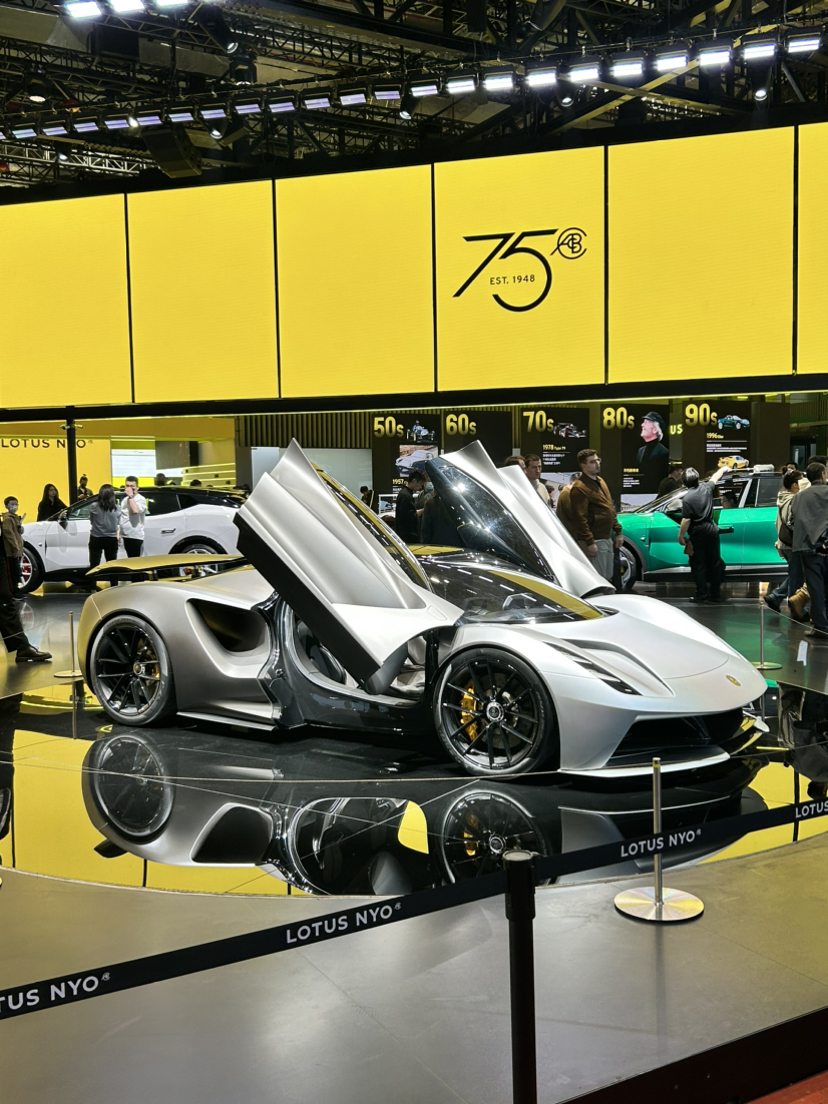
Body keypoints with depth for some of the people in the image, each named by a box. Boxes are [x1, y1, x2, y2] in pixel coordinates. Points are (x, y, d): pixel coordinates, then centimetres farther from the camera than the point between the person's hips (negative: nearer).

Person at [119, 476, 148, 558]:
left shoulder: (141, 499, -9)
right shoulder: (125, 500, 14)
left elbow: (135, 510, -29)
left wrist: (131, 496, -20)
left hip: (136, 537, -8)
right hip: (126, 536, 8)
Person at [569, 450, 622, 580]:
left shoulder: (600, 482, 15)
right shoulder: (579, 488, -15)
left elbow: (611, 509, 21)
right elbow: (580, 518, -20)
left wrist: (618, 532, 17)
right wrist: (589, 542, -23)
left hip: (607, 539, 9)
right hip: (595, 541, -9)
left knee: (607, 578, 15)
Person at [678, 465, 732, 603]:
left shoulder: (687, 498, -16)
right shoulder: (706, 488, -1)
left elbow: (686, 520, -18)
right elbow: (715, 477, 21)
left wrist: (681, 536, -8)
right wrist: (723, 469, 40)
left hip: (697, 532, -5)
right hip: (712, 529, 5)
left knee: (698, 564, 3)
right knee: (714, 562, 9)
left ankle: (702, 593, 3)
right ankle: (715, 594, 12)